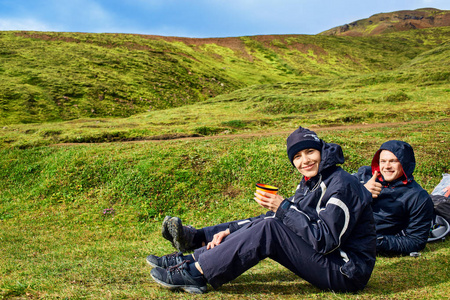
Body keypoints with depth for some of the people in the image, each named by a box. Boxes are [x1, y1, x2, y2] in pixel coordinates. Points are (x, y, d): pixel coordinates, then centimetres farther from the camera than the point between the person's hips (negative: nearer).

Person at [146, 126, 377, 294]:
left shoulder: (341, 185, -19)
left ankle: (196, 274, -16)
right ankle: (191, 259, -1)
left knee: (268, 229, -22)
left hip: (348, 272, -9)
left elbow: (326, 241, -26)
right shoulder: (311, 182, 9)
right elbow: (276, 218, 10)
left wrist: (283, 208, -25)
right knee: (265, 223, 1)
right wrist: (230, 230, 1)